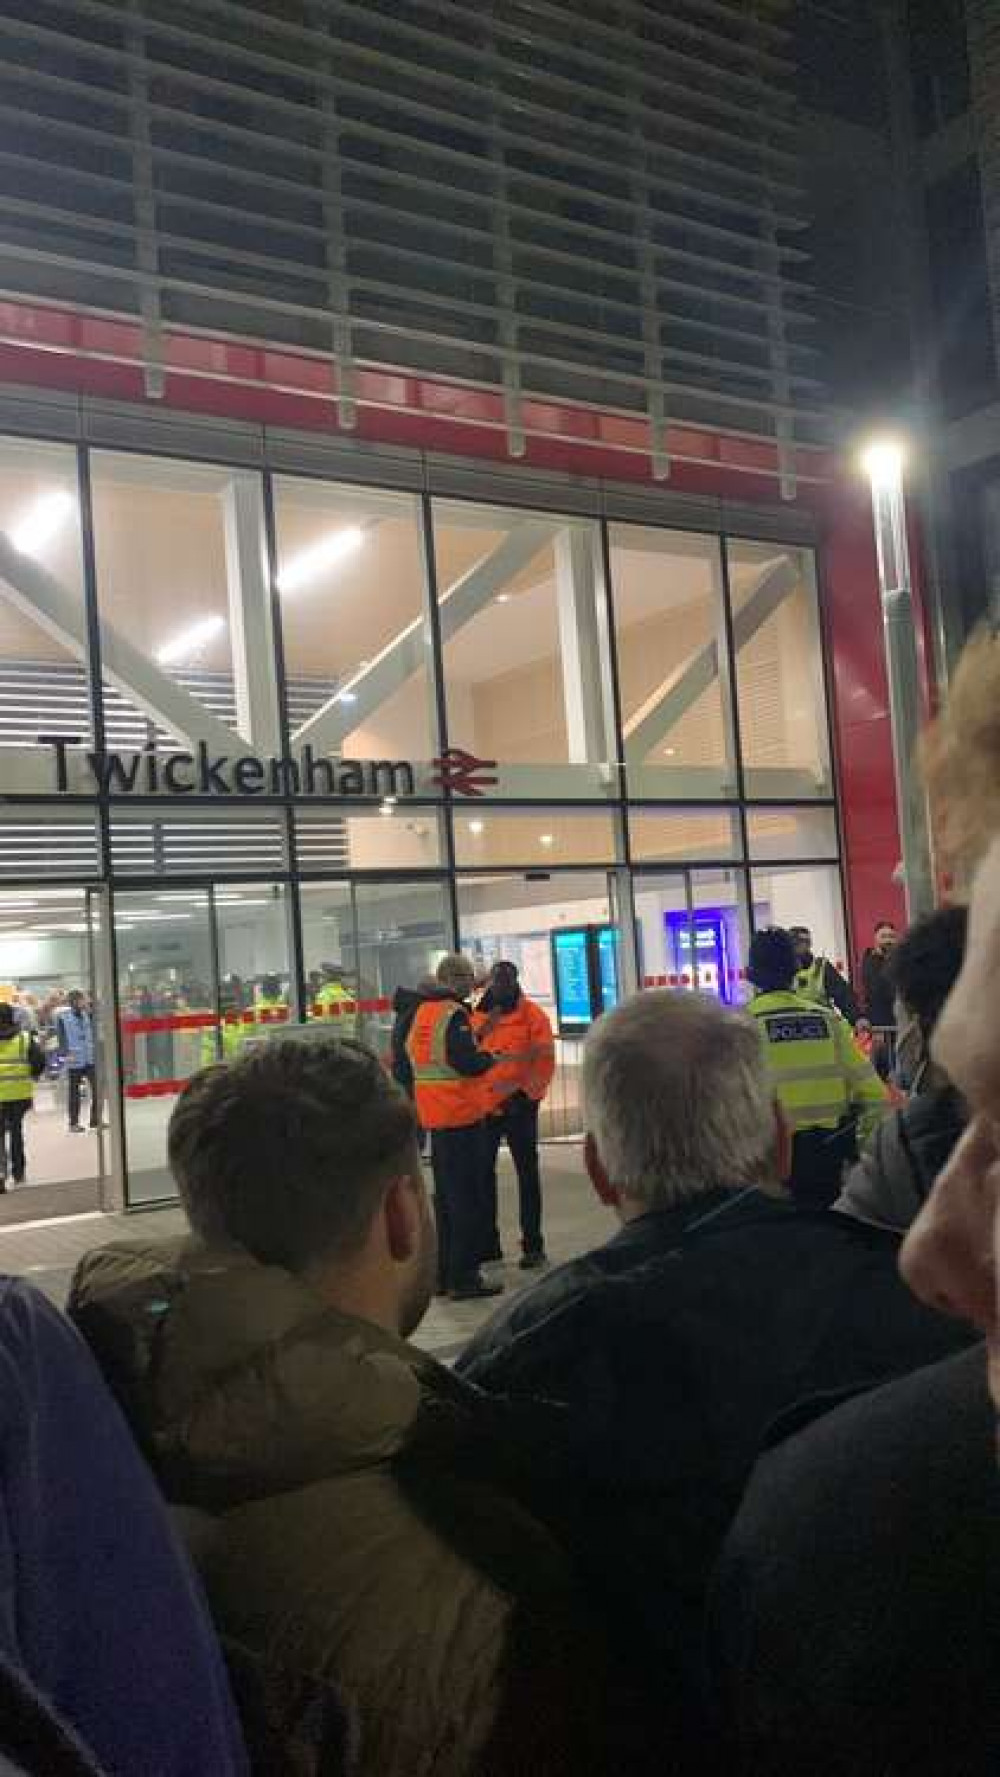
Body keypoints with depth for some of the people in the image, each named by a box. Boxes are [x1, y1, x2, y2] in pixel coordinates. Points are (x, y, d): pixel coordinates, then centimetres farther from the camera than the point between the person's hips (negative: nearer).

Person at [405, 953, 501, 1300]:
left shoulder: (420, 1013, 12)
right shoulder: (454, 1014, -15)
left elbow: (408, 1055, 17)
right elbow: (467, 1062, -24)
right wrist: (489, 1057, -5)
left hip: (432, 1115, 9)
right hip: (461, 1115, -9)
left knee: (445, 1195, 17)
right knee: (467, 1197, -2)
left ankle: (443, 1273, 23)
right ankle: (464, 1277, 0)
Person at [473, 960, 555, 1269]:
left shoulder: (532, 1014, -3)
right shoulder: (478, 1016, 9)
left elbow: (545, 1059, -8)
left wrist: (526, 1092, -14)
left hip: (518, 1107, -4)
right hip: (483, 1105, 4)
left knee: (527, 1173, 4)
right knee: (482, 1173, 10)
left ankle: (533, 1246, 10)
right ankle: (487, 1243, 22)